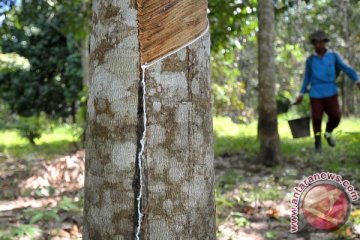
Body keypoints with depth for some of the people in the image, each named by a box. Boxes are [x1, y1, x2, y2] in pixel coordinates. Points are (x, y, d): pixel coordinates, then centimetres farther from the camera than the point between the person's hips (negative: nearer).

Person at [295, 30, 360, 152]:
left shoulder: (334, 55, 3)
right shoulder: (310, 60, 7)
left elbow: (346, 68, -4)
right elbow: (307, 77, 14)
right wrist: (301, 94, 11)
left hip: (331, 92, 0)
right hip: (315, 94, 1)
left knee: (335, 116, -8)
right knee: (316, 119, -2)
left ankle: (328, 133, 23)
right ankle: (318, 143, 15)